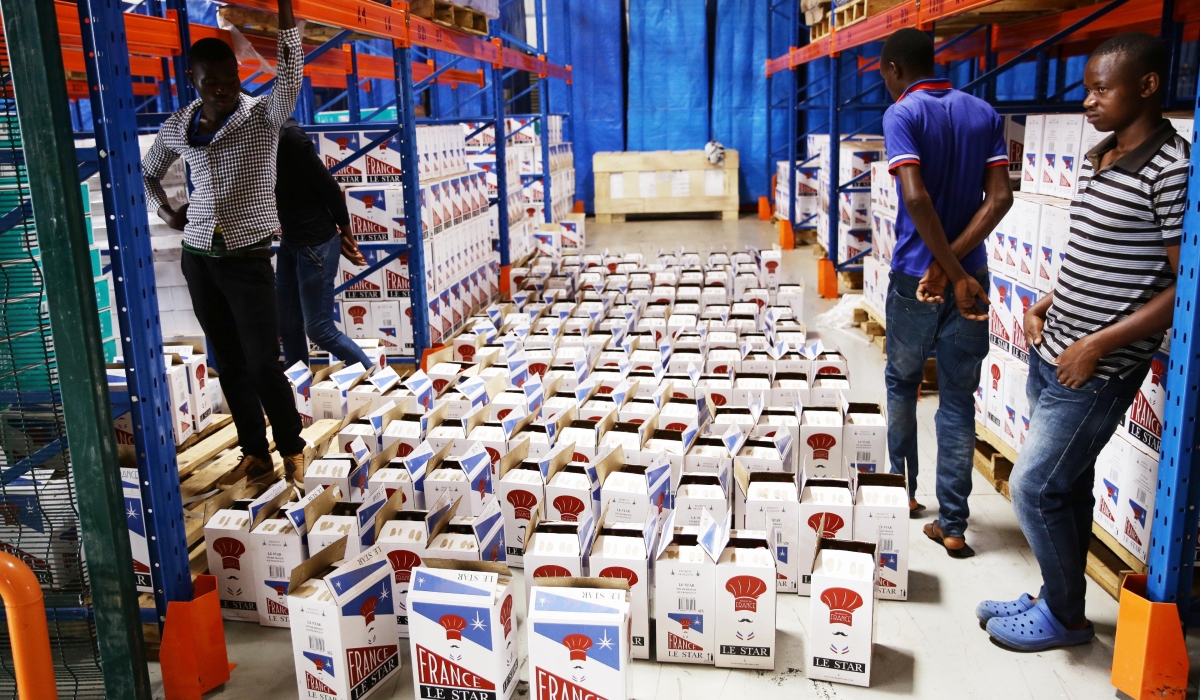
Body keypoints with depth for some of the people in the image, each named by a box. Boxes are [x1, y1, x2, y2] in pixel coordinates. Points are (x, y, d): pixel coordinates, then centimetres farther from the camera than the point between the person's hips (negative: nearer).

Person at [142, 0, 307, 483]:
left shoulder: (263, 117, -8)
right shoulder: (177, 127, 4)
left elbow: (291, 77, -29)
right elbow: (147, 172, 23)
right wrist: (166, 213, 6)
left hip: (248, 259, -4)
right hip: (199, 259, 5)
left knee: (263, 363, -4)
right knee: (229, 363, 11)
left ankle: (291, 448, 16)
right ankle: (254, 451, 23)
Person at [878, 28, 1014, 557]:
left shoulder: (902, 115, -8)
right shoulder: (985, 115, 8)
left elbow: (916, 197, -22)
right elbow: (999, 199, -3)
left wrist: (953, 274, -18)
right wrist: (953, 262, -10)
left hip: (915, 277, -4)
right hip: (968, 278, 4)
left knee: (901, 383, 18)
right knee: (959, 400, 8)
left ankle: (902, 492, 31)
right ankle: (952, 526, 10)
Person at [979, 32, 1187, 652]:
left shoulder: (1172, 169, -16)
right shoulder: (1098, 159, 11)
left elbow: (1184, 285, -18)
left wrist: (1098, 346, -19)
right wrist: (1045, 305, 9)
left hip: (1097, 370, -8)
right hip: (1052, 353, 8)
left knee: (1034, 486, -2)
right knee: (1065, 485, 17)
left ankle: (1066, 618, 18)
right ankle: (1053, 599, 32)